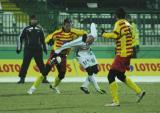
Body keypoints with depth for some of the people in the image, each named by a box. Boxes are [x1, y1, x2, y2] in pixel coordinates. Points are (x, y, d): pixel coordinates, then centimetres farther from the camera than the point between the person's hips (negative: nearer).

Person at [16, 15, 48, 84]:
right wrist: (19, 48, 2)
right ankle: (22, 78, -2)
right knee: (25, 64, -6)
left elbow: (42, 39, 21)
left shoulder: (39, 29, 11)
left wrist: (44, 48, 21)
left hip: (38, 49, 2)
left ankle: (44, 78, 8)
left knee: (41, 64, 2)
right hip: (28, 49, -2)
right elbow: (20, 38, 6)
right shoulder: (26, 29, 3)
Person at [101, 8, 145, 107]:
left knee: (111, 76, -9)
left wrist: (104, 34, -11)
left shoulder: (119, 23, -11)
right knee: (120, 75, 23)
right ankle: (139, 92, 25)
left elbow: (115, 35, -25)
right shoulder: (128, 24, 13)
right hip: (128, 53, 9)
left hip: (122, 54, -9)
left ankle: (116, 101, -14)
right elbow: (131, 36, 22)